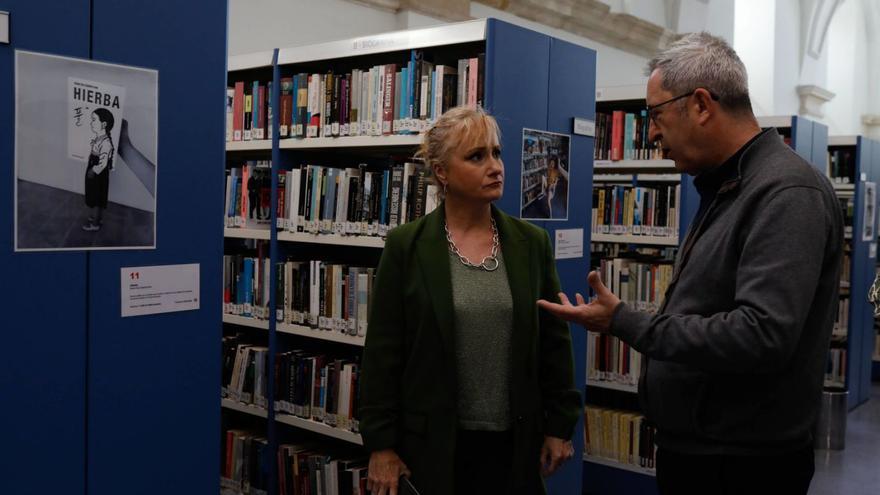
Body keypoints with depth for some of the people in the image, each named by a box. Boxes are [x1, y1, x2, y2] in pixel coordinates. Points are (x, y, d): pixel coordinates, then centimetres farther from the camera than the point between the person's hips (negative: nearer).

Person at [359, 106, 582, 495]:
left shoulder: (532, 243, 2)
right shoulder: (405, 246, -6)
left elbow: (554, 340, 6)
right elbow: (383, 352, -5)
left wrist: (560, 426, 5)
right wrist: (381, 445, -6)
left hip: (515, 442, 2)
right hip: (430, 442, -2)